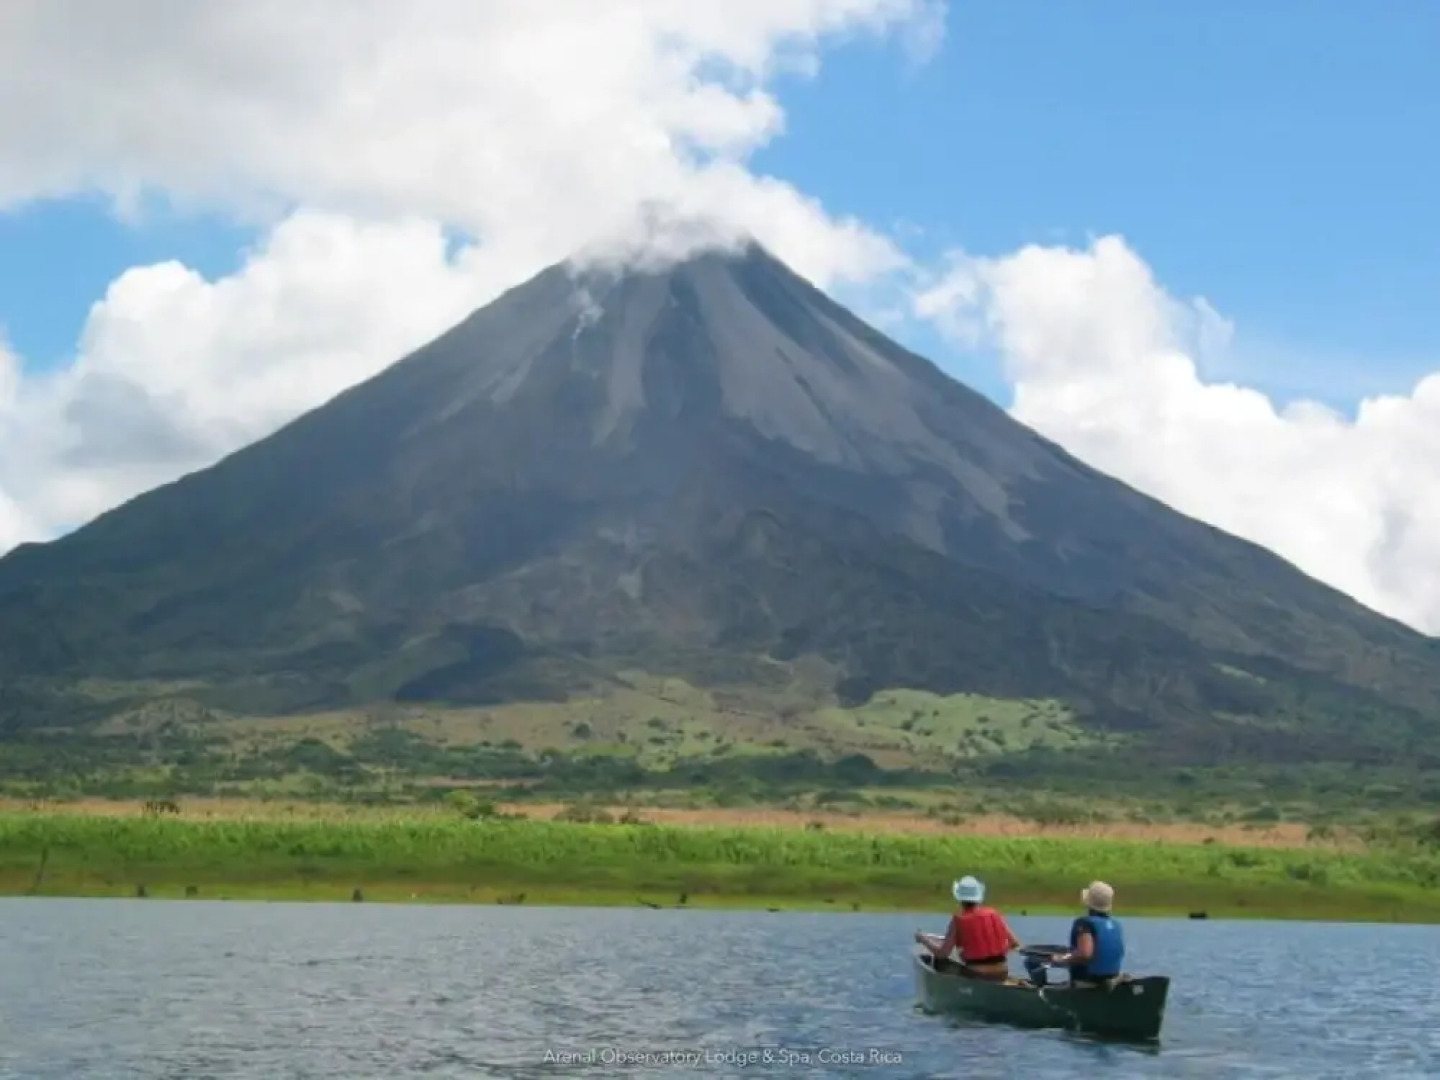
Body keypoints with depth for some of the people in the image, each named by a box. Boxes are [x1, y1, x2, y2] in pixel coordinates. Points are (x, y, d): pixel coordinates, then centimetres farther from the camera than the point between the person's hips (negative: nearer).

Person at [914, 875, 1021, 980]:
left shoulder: (958, 919, -6)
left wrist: (924, 939, 8)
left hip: (975, 974, -3)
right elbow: (1015, 943, 4)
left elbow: (942, 953, -8)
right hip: (1001, 973, 3)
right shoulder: (994, 915, 2)